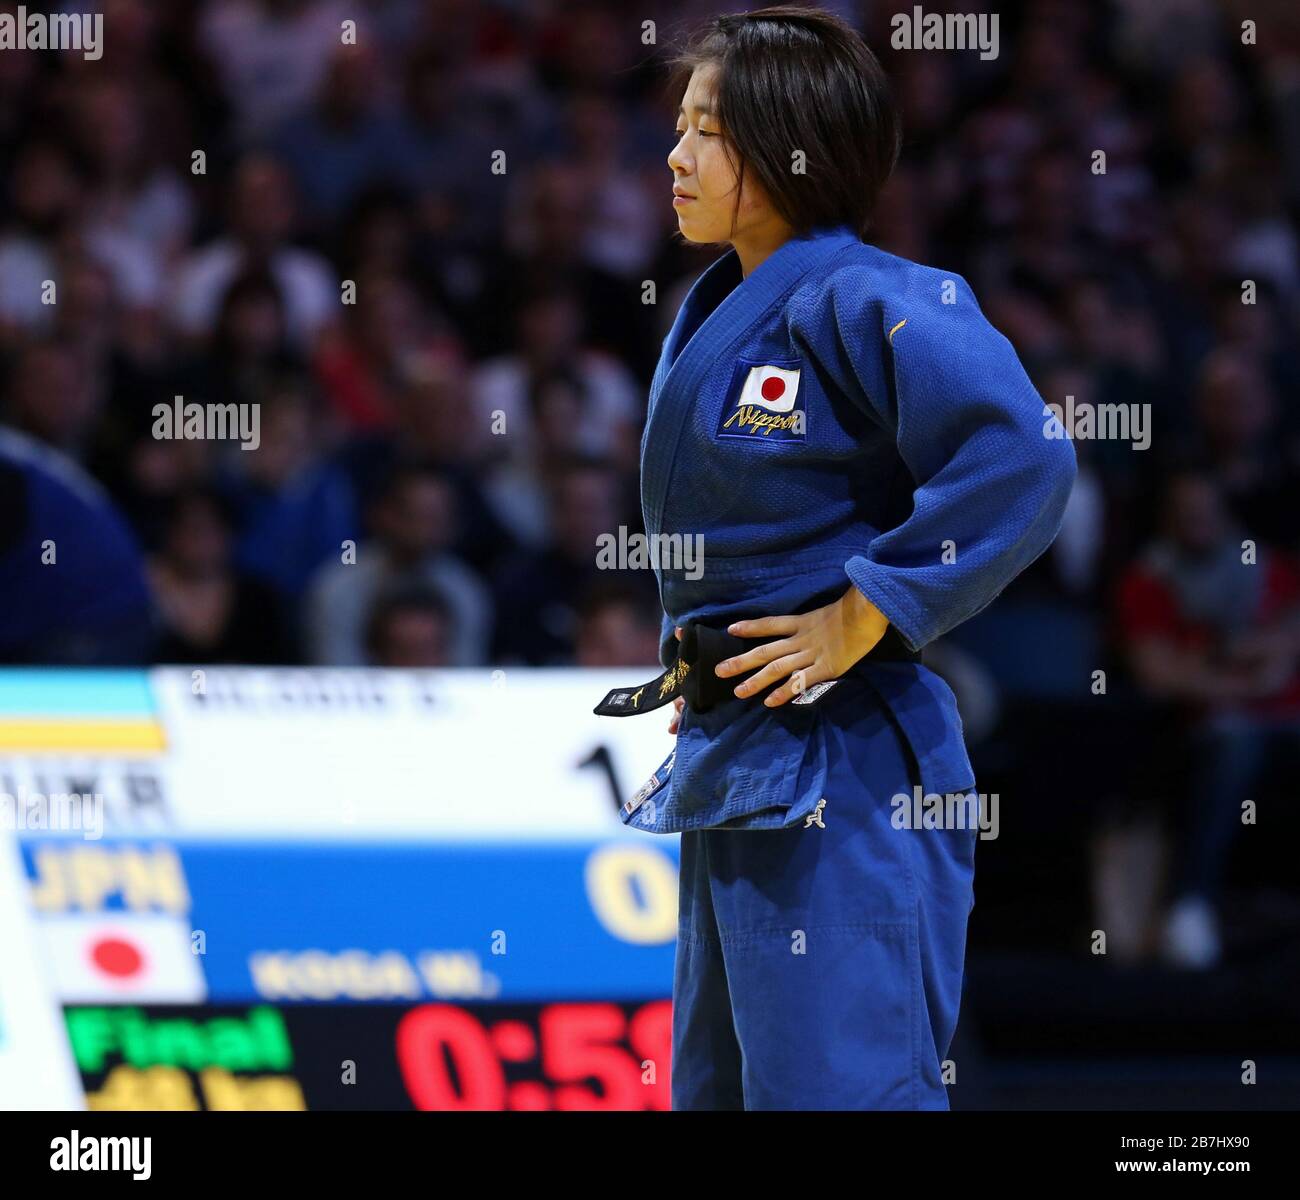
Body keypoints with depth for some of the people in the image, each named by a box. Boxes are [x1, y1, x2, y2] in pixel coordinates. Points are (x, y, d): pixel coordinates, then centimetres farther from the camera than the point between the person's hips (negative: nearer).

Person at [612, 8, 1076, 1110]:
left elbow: (1023, 459, -28)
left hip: (843, 766, -10)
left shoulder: (865, 304, -15)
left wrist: (863, 618, -23)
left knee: (830, 1084, -9)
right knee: (717, 1083, 16)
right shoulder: (713, 314, 13)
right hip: (728, 761, 10)